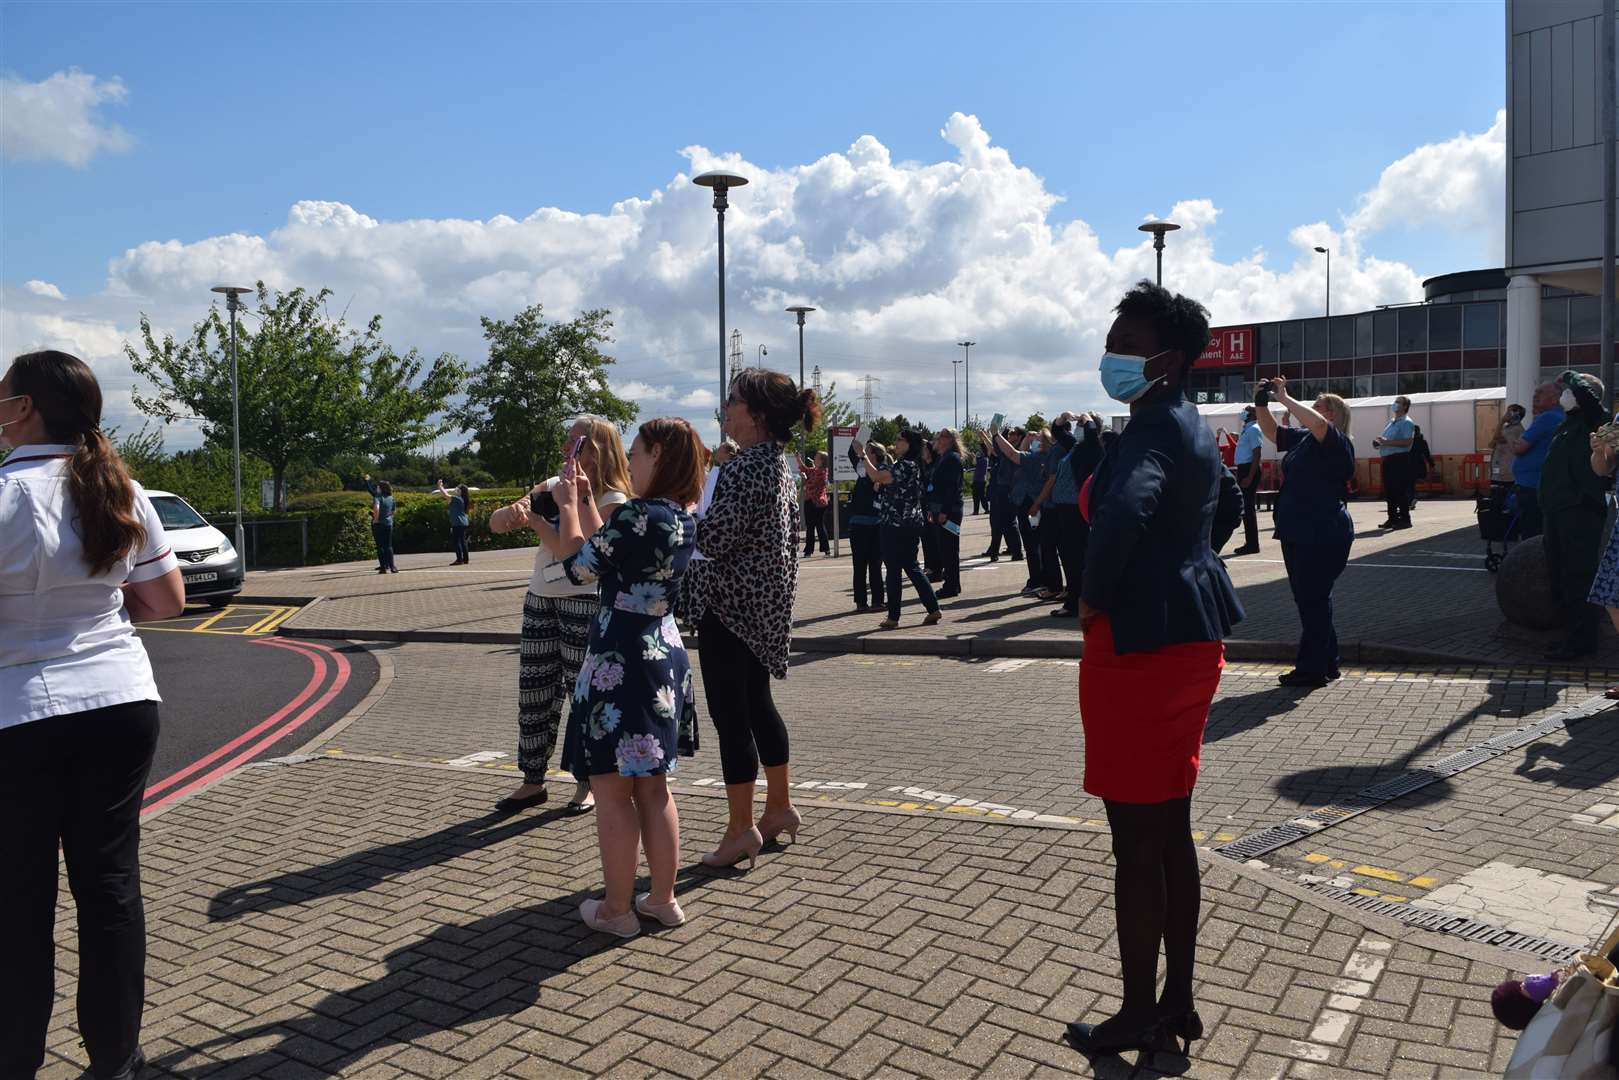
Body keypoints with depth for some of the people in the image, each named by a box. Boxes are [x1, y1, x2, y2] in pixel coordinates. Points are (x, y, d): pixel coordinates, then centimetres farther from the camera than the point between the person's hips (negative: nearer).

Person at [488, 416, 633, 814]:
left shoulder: (613, 500, -8)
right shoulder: (554, 486, 10)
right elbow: (495, 523, 7)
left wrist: (535, 521, -19)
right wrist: (512, 511, -15)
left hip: (584, 600, -6)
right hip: (539, 598, 6)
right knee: (533, 692, 9)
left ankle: (587, 782, 15)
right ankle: (533, 782, 21)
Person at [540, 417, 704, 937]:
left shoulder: (637, 513, -19)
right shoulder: (686, 518, 7)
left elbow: (580, 567, -9)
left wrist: (568, 503, 2)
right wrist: (586, 501, 19)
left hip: (621, 660, -9)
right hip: (665, 657, 9)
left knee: (611, 790, 4)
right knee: (652, 787, 17)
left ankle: (616, 910, 15)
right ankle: (663, 899, 26)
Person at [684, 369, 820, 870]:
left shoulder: (746, 469, -20)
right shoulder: (777, 462, 10)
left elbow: (715, 539, -22)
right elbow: (791, 525, 17)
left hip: (731, 603, -10)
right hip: (764, 600, 10)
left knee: (730, 714, -1)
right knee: (757, 703, 19)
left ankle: (741, 829, 8)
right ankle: (780, 808, 30)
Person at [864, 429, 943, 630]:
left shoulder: (906, 465, -16)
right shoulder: (909, 465, 16)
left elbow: (878, 477, -23)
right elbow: (882, 479, 17)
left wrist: (863, 455, -12)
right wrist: (871, 457, 16)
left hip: (897, 526, -10)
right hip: (910, 525, 10)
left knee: (893, 570, -1)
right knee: (911, 567, 15)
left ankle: (893, 617, 5)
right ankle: (933, 609, 14)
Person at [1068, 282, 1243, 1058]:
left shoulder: (1151, 430, -17)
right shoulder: (1189, 425, 13)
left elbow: (1123, 513, -38)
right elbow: (1228, 504, 31)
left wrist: (1094, 599, -21)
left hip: (1140, 645, -10)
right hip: (1190, 636, 10)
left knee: (1135, 838, 2)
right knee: (1171, 828, 17)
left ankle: (1137, 1016, 16)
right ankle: (1178, 1000, 29)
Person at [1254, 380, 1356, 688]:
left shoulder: (1338, 442, -11)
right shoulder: (1302, 438, 12)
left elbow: (1317, 423, -31)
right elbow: (1271, 431, 23)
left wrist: (1284, 398, -22)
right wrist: (1262, 404, 7)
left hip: (1323, 535, -9)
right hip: (1297, 532, 9)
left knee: (1313, 600, -4)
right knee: (1311, 599, 16)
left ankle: (1312, 668, 4)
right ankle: (1327, 664, 27)